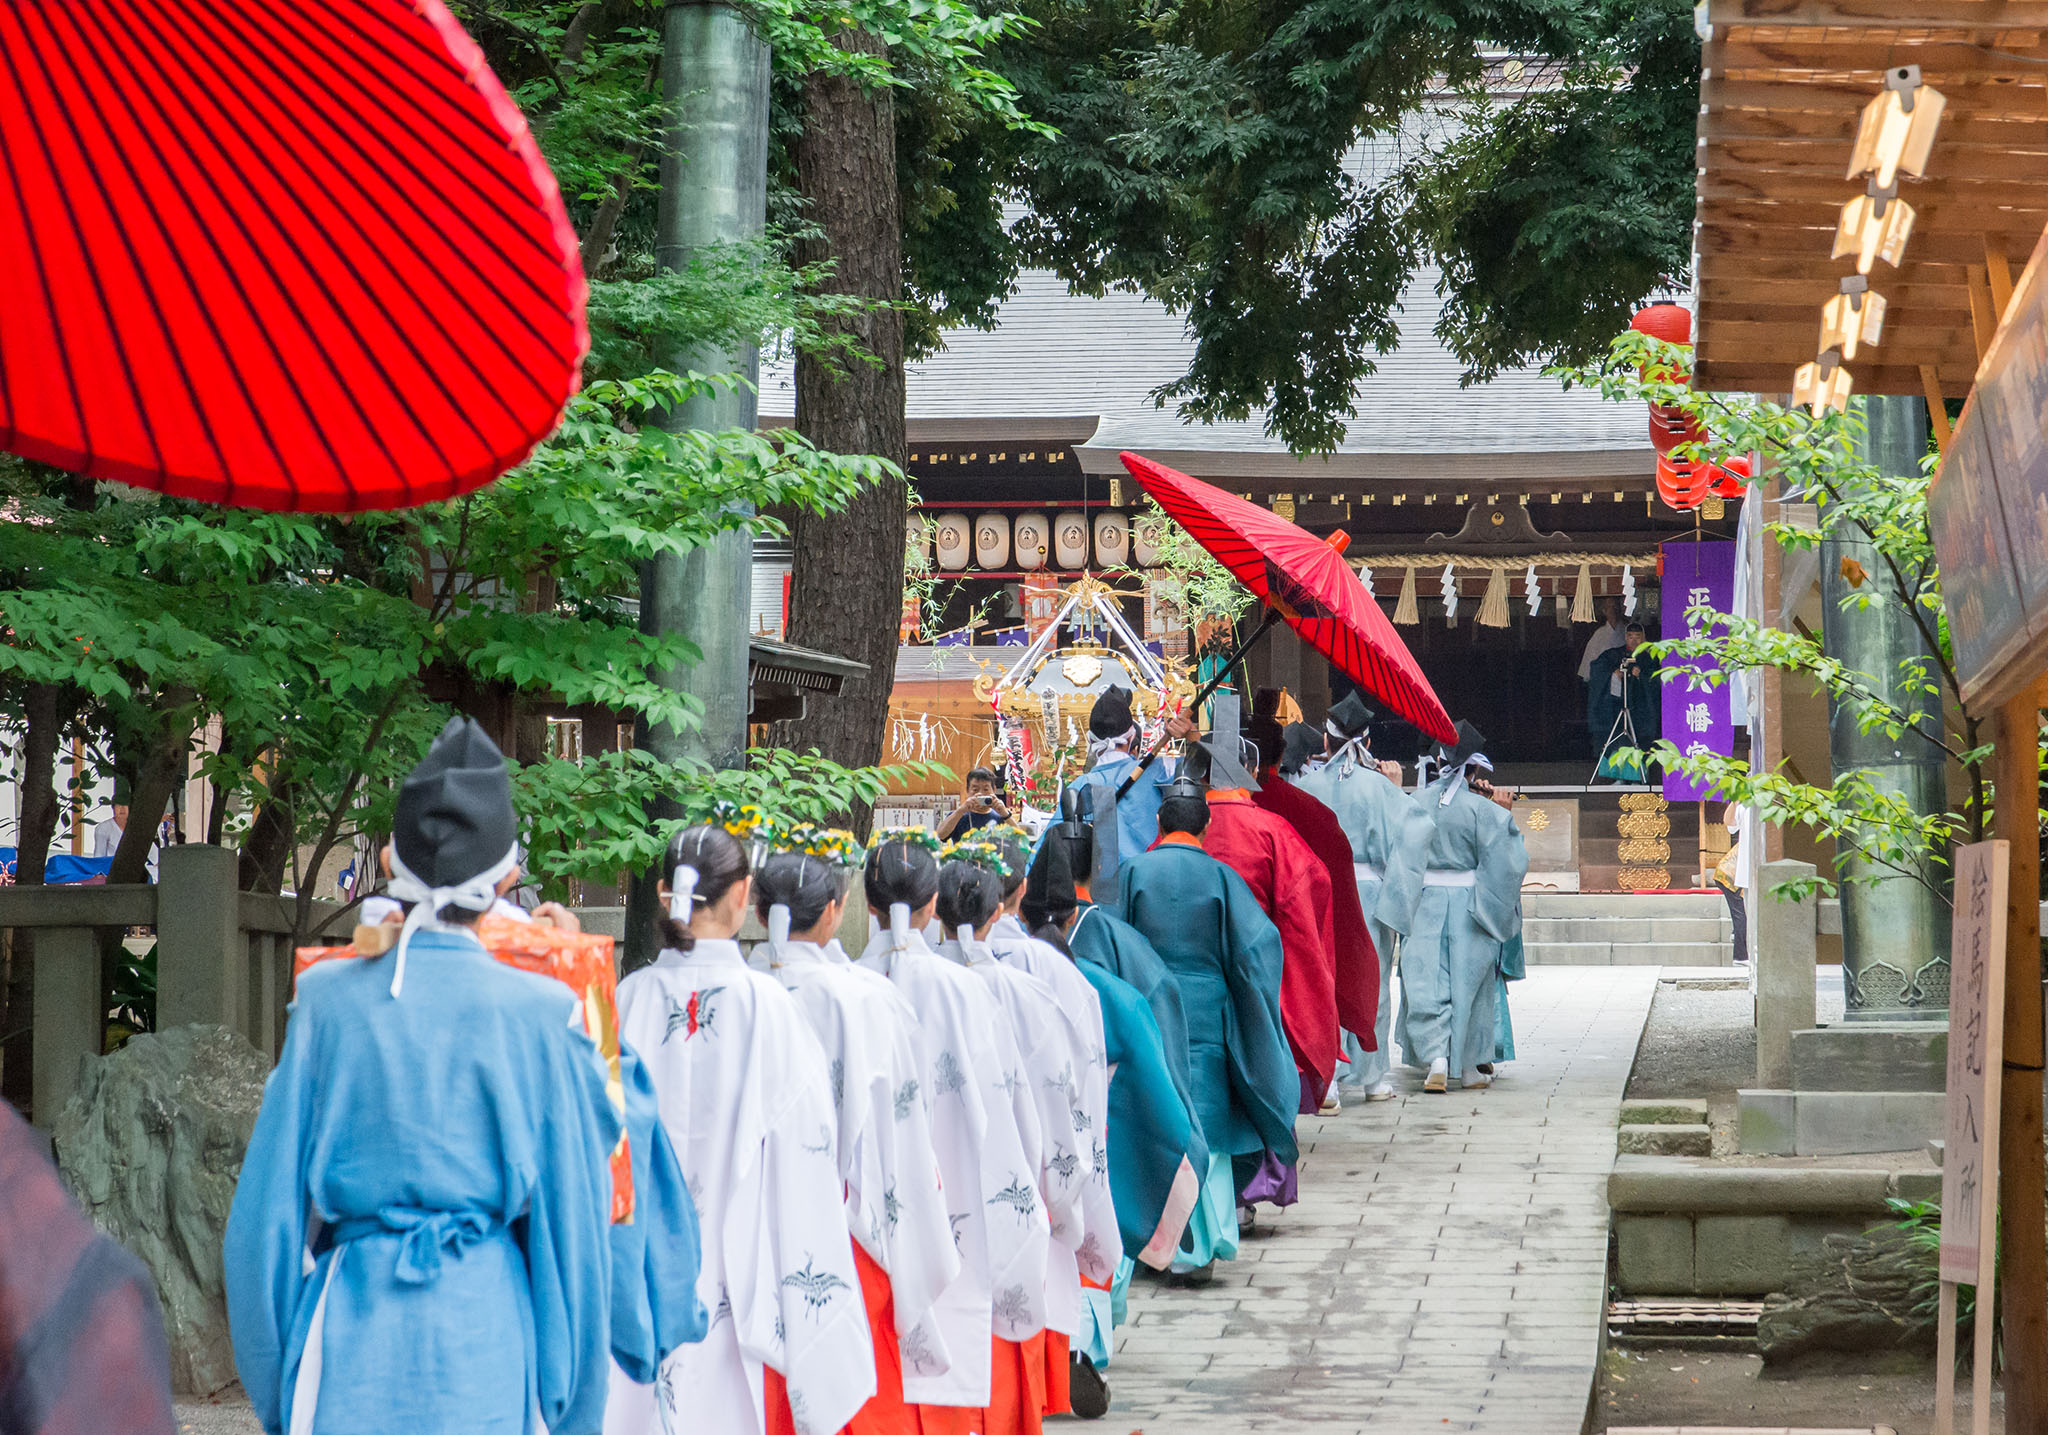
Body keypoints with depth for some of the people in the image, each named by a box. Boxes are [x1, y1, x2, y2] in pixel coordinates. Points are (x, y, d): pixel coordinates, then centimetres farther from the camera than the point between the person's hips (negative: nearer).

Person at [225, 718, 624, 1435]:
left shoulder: (327, 1000, -3)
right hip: (485, 1329, -1)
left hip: (353, 1326, 1)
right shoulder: (542, 1014, -6)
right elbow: (573, 1216, 1)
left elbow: (271, 1203, 2)